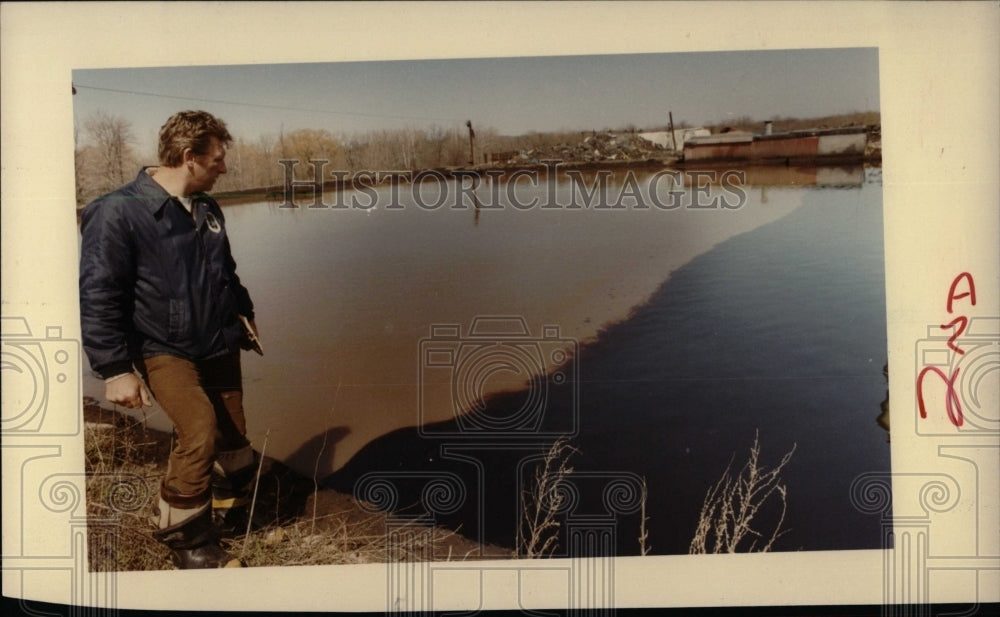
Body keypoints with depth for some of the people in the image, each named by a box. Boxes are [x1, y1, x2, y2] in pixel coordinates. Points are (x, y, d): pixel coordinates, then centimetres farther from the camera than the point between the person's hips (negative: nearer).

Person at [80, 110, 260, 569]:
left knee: (233, 438, 9)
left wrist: (242, 311, 29)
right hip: (163, 350, -7)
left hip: (220, 346, 7)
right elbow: (98, 297, -15)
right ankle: (184, 538, -3)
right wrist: (115, 368, -17)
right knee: (199, 430, -24)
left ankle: (225, 517, 36)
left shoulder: (207, 209, 9)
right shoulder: (117, 212, -14)